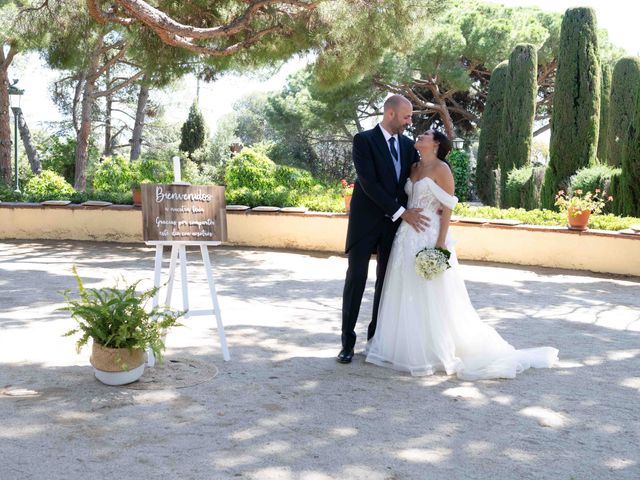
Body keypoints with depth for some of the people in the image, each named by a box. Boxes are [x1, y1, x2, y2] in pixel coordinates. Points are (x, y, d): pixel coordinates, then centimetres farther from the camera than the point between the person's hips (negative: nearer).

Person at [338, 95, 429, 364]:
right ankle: (348, 341, 5)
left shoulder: (407, 145, 8)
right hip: (366, 220, -5)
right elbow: (368, 183, -18)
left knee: (386, 279, 7)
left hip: (394, 222, 5)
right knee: (356, 278, -3)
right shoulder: (363, 140, -10)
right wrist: (402, 212, -20)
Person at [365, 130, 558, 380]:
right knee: (406, 293, 10)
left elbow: (447, 209, -11)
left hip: (430, 236, -7)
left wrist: (441, 244, -17)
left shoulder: (441, 169, -8)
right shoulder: (414, 167, 13)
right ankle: (410, 348, 21)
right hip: (408, 237, 7)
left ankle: (438, 350, 9)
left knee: (432, 295, -2)